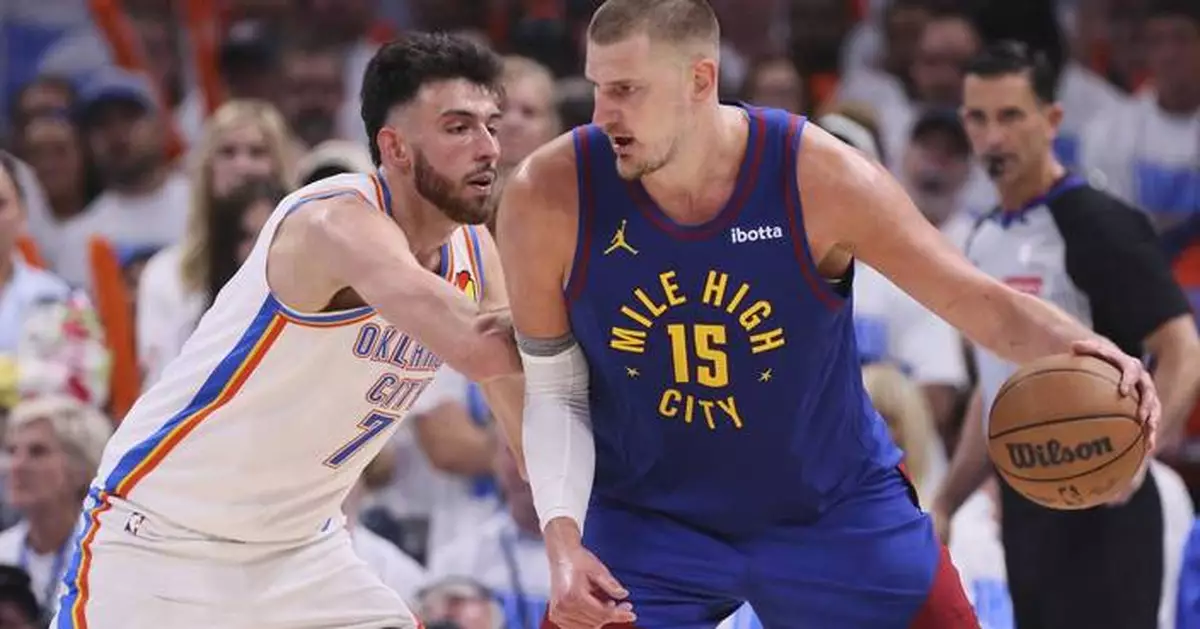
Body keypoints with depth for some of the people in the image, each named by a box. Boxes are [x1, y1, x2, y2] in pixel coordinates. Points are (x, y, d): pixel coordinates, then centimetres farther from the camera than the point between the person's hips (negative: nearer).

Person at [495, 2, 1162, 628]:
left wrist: (1080, 348, -34)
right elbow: (554, 393, -7)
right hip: (647, 519, 0)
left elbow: (977, 301, -14)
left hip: (834, 509, 0)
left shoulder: (819, 177, -20)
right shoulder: (549, 199, -18)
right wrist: (562, 539, -21)